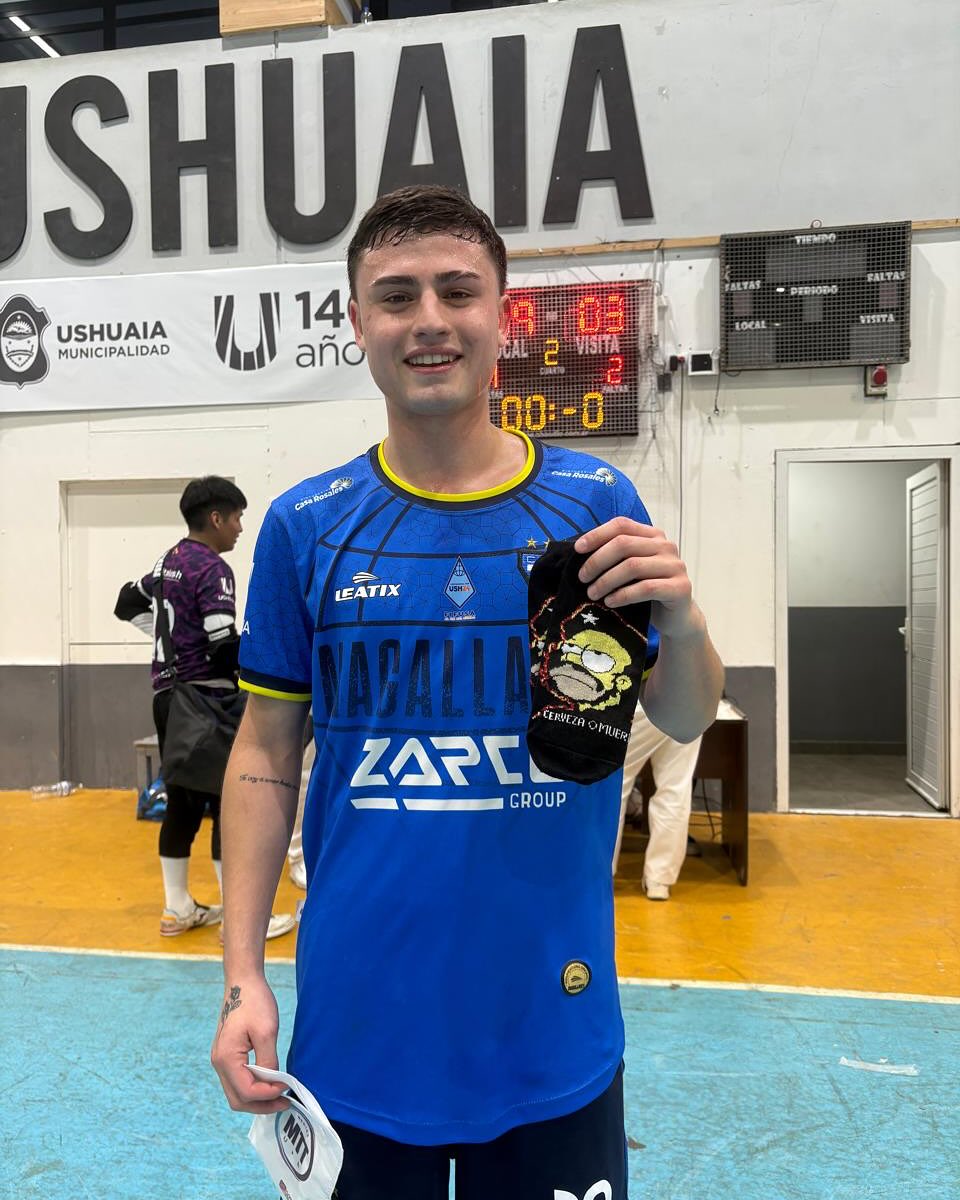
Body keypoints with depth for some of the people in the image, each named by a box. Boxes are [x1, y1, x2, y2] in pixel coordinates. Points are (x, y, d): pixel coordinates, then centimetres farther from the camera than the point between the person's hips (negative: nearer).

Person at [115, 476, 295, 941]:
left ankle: (177, 908, 22)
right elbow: (224, 650, -21)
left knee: (182, 799, 14)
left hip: (167, 696, 9)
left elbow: (129, 605, 26)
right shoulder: (213, 570, -15)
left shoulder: (168, 562, 12)